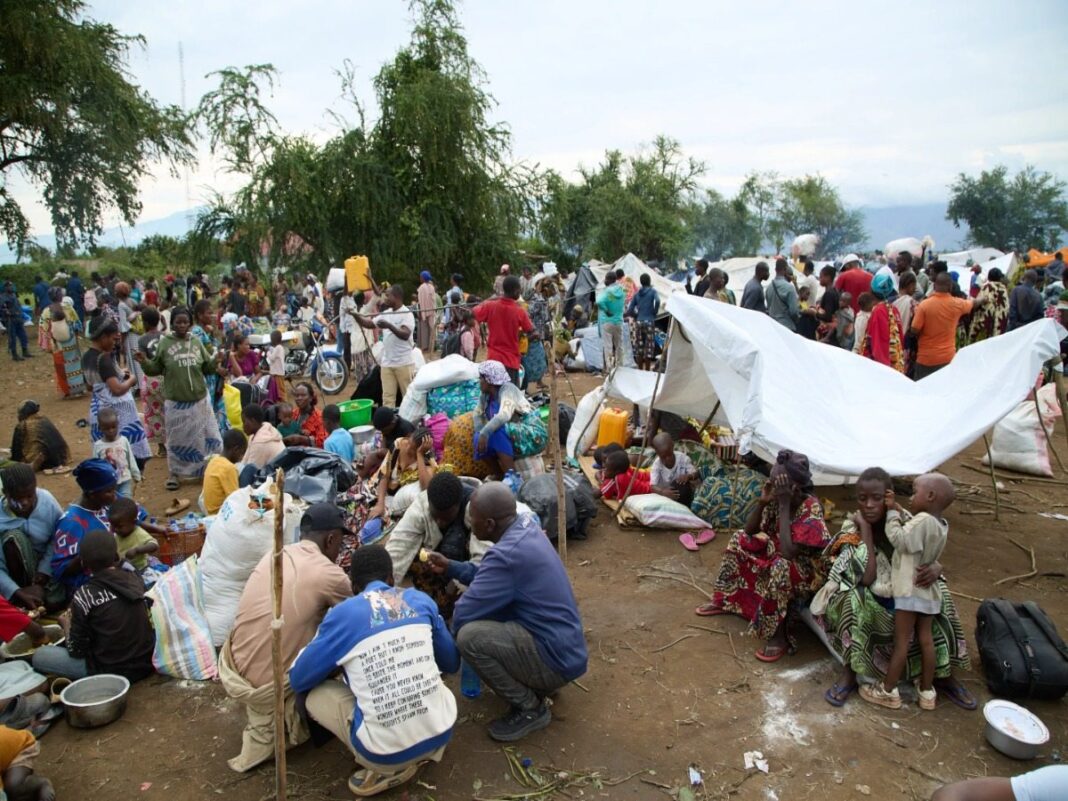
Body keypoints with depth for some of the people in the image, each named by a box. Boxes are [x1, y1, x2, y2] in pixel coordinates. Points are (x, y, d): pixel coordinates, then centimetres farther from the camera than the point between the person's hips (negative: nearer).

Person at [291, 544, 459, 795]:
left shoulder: (343, 614, -3)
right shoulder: (420, 600, 6)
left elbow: (298, 680, 8)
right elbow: (451, 664, 18)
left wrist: (339, 662, 26)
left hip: (388, 752, -4)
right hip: (442, 732, 4)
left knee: (314, 694, 16)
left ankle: (391, 768, 6)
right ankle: (424, 751, 14)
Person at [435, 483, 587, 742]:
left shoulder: (507, 555, -29)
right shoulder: (526, 526, 0)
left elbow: (462, 616, -21)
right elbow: (489, 577, 17)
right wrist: (451, 567, 11)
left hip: (557, 659, -10)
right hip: (564, 644, 10)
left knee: (468, 636, -24)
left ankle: (531, 709, -3)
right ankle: (536, 682, 18)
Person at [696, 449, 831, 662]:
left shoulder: (811, 509, -31)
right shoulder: (778, 498, -10)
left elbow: (788, 552, -39)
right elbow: (749, 531, -2)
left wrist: (784, 505, -37)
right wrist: (762, 501, -18)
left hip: (807, 568, -8)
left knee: (780, 567, -38)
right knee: (740, 540, 5)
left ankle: (778, 636, -24)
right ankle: (724, 600, 15)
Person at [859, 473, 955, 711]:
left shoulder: (923, 520, -20)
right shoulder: (941, 524, 8)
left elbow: (899, 539, -23)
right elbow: (911, 527, 16)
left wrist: (891, 512, -13)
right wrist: (896, 508, 6)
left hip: (910, 590, -8)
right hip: (928, 590, 8)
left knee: (901, 640, -1)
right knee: (925, 638, 13)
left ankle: (888, 691, 8)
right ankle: (927, 691, 22)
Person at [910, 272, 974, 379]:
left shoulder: (924, 305, -14)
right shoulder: (957, 304, -2)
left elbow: (914, 330, -11)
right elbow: (971, 303, 22)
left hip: (926, 358, -3)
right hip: (948, 357, 3)